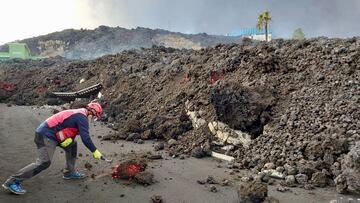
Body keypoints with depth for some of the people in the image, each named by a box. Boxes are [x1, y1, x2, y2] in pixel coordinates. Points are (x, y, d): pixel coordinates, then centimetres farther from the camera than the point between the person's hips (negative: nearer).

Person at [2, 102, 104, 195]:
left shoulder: (77, 114, 15)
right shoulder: (82, 117, -14)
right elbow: (85, 138, -20)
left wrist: (68, 138, -5)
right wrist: (95, 151, -11)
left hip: (47, 132, 10)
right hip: (45, 136, -10)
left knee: (72, 144, 14)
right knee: (44, 162, -17)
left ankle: (69, 172, 21)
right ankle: (12, 182, -12)